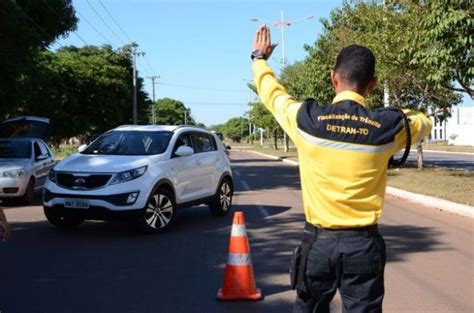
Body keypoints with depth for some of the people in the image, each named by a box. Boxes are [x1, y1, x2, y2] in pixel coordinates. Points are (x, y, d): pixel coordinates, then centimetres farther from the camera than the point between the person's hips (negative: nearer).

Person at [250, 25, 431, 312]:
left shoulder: (307, 119, -10)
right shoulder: (389, 126, -8)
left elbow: (273, 94, 11)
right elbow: (424, 122, 15)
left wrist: (260, 59, 30)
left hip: (319, 241, 1)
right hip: (364, 244, 0)